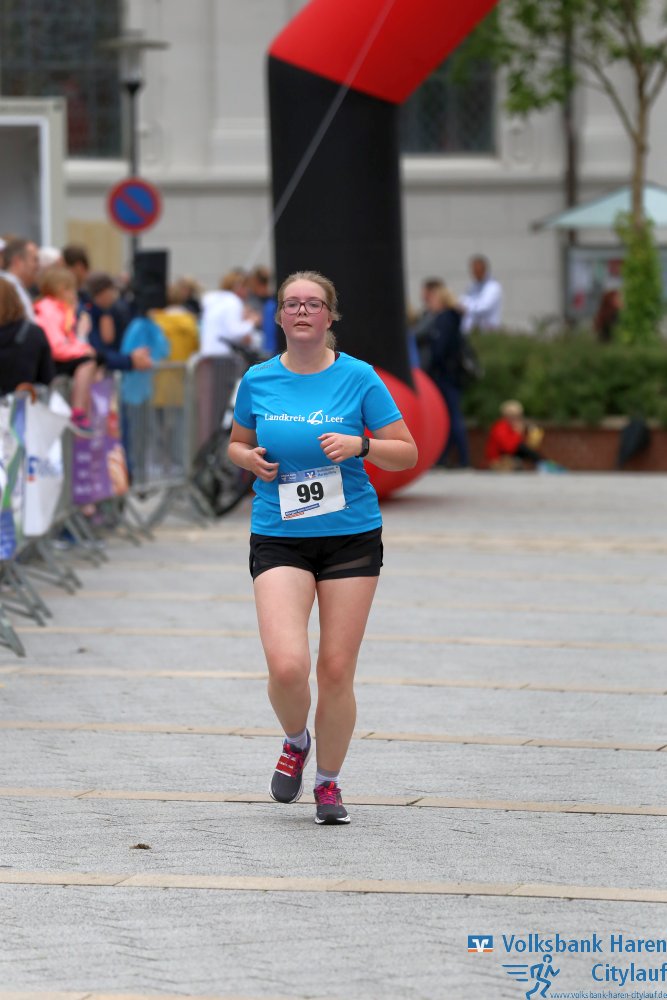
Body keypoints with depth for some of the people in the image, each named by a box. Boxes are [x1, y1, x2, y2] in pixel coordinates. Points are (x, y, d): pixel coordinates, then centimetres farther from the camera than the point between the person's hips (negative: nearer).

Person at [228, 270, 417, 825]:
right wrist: (250, 458, -4)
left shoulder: (358, 377, -1)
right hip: (279, 537, 0)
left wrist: (359, 445, -17)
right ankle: (296, 740, 16)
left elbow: (407, 453, 1)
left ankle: (329, 782, 22)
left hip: (351, 535, 0)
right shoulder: (258, 381, 4)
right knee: (287, 665, -17)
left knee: (336, 671, 0)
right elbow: (236, 443, 19)